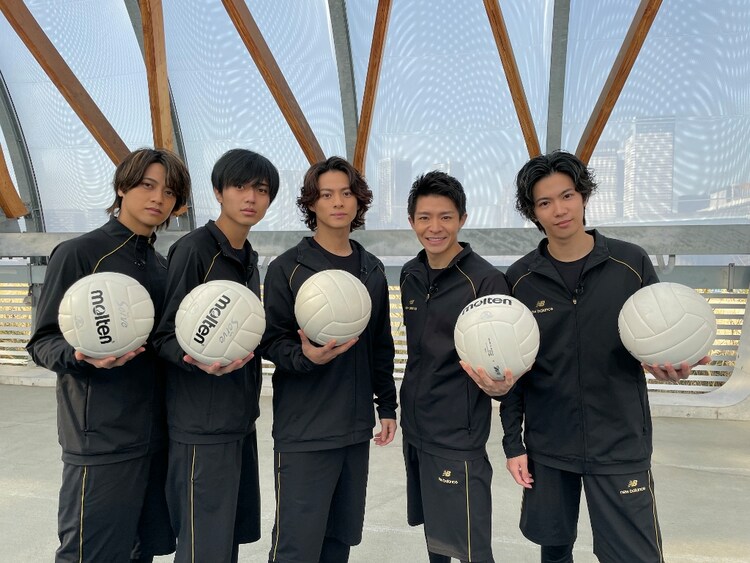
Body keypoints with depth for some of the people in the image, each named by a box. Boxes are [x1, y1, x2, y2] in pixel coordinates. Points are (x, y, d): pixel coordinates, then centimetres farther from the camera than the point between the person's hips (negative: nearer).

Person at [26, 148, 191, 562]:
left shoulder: (162, 265, 13)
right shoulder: (78, 253, -7)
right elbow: (43, 342, -7)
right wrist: (82, 356, -27)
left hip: (157, 433, 6)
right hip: (101, 437, -6)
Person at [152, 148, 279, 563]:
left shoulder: (249, 258, 12)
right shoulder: (194, 249, -13)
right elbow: (165, 337, -15)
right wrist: (198, 359, -32)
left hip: (241, 421, 8)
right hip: (202, 427, -8)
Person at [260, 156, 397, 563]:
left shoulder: (373, 270, 9)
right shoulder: (287, 268, -6)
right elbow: (271, 343, -7)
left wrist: (387, 406, 13)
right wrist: (304, 356, -27)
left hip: (357, 429, 5)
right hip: (303, 433, -5)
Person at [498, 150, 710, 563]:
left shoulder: (631, 263, -4)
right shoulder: (520, 279, -2)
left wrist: (673, 365, -19)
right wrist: (513, 443, 1)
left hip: (620, 447, -1)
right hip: (546, 448, 1)